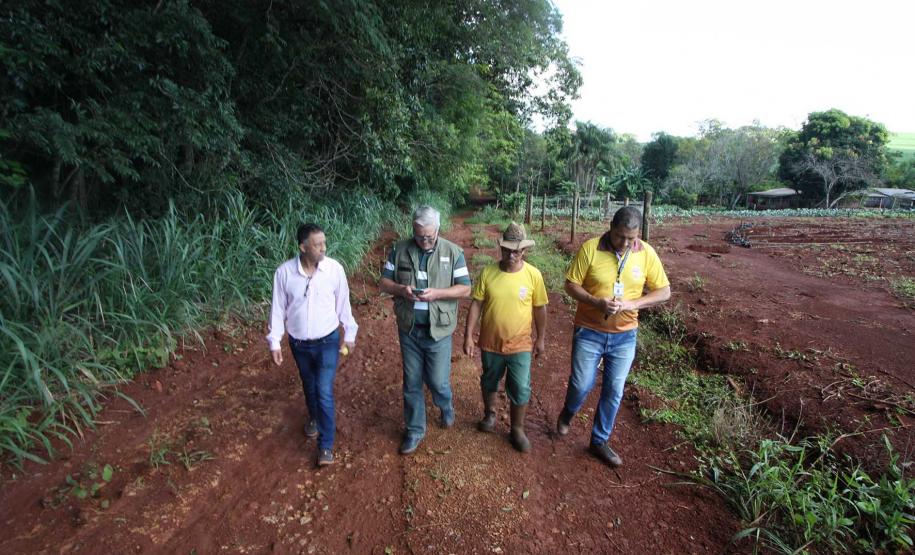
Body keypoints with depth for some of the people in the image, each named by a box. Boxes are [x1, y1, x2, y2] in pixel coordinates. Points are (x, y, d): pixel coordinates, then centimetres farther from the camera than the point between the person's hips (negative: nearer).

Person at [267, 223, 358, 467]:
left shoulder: (334, 268, -15)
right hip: (299, 343, 2)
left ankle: (326, 446, 11)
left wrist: (350, 334, 4)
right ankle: (314, 418, 52)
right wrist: (274, 342, -2)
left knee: (324, 392, -4)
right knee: (309, 386, 23)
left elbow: (343, 303, -3)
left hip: (327, 341, -2)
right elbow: (278, 308, -3)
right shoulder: (284, 272, -14)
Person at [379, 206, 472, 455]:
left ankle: (446, 408, 43)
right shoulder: (400, 250, -2)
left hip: (438, 330, -2)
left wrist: (436, 293, -22)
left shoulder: (453, 252, -7)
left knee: (438, 382, 7)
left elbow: (465, 289, -7)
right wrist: (401, 289, -19)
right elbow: (383, 281, 3)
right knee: (411, 383, 13)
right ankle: (414, 430, 33)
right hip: (408, 329, 2)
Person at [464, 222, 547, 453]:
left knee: (521, 390, 6)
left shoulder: (533, 274, -11)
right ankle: (490, 414, 47)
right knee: (489, 382, 20)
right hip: (490, 343, 1)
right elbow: (476, 305, -6)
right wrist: (468, 335, -7)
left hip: (520, 345, -1)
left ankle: (517, 429, 29)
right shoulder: (487, 272, -10)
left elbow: (540, 308, -1)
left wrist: (541, 338, 4)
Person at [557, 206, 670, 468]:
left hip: (624, 336, 3)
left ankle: (600, 441, 31)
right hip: (589, 332, -2)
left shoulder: (646, 253, -7)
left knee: (613, 392, 11)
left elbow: (664, 291, -1)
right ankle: (567, 413, 40)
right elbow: (571, 285, -9)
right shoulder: (590, 248, -14)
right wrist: (597, 302, -26)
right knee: (582, 385, 5)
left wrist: (633, 303, -19)